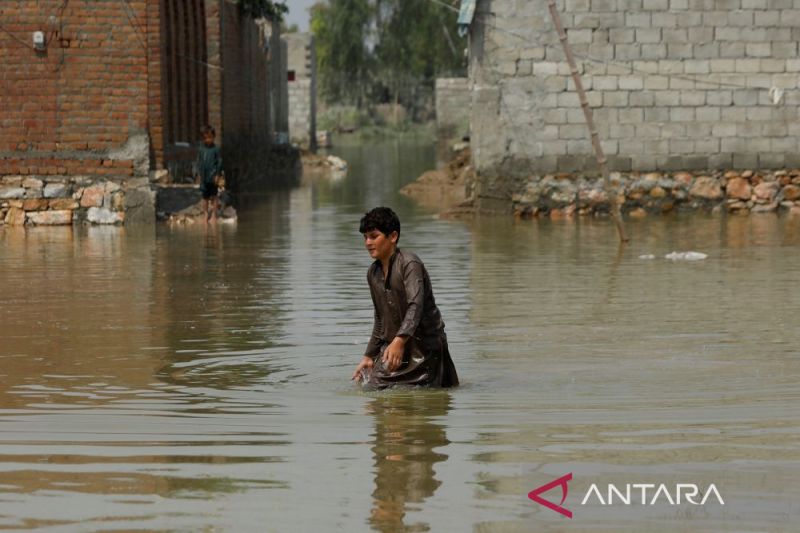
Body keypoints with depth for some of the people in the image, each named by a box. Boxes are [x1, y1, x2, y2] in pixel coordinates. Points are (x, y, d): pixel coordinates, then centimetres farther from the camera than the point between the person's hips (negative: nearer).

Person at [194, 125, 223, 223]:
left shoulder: (216, 149, -6)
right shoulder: (201, 149, 5)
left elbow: (219, 162, -4)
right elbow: (198, 162, 11)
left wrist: (218, 174, -9)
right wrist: (197, 174, 6)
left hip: (212, 177, -3)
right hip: (203, 177, 3)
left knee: (213, 196, 3)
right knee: (205, 197, 10)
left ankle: (214, 214, 13)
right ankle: (206, 214, 21)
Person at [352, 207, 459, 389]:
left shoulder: (409, 264, -14)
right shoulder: (373, 273, 10)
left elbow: (416, 306, -28)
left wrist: (399, 341, -41)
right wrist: (369, 357, 17)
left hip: (425, 348, -7)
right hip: (391, 347, 7)